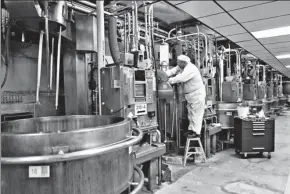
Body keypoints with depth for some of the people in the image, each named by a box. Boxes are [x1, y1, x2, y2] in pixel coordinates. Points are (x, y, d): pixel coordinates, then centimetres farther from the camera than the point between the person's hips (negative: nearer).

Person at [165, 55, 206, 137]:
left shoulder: (191, 69, -24)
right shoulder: (181, 67, 5)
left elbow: (181, 78, -31)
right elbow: (172, 71, -1)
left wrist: (169, 80, -24)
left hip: (197, 94, -9)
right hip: (190, 95, 10)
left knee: (196, 114, -2)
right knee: (191, 113, 17)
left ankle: (197, 132, 6)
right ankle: (191, 129, 28)